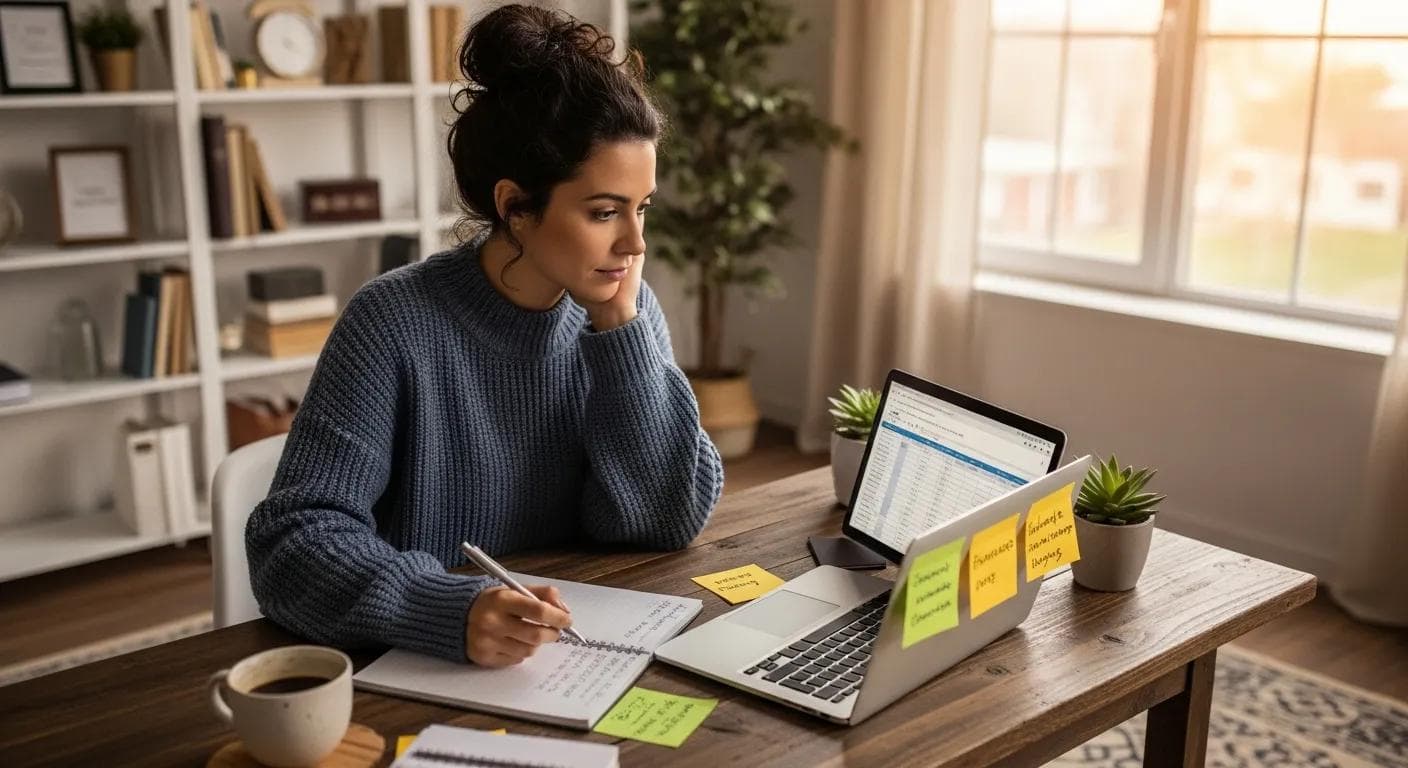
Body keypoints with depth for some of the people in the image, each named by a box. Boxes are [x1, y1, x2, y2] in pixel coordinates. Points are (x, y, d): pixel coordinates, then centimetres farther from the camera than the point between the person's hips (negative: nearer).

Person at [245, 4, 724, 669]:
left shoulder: (622, 311, -2)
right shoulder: (397, 323, -15)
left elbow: (667, 519, -6)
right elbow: (292, 540, -18)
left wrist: (622, 330, -14)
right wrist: (452, 612, -33)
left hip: (582, 659, 2)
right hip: (415, 671, -2)